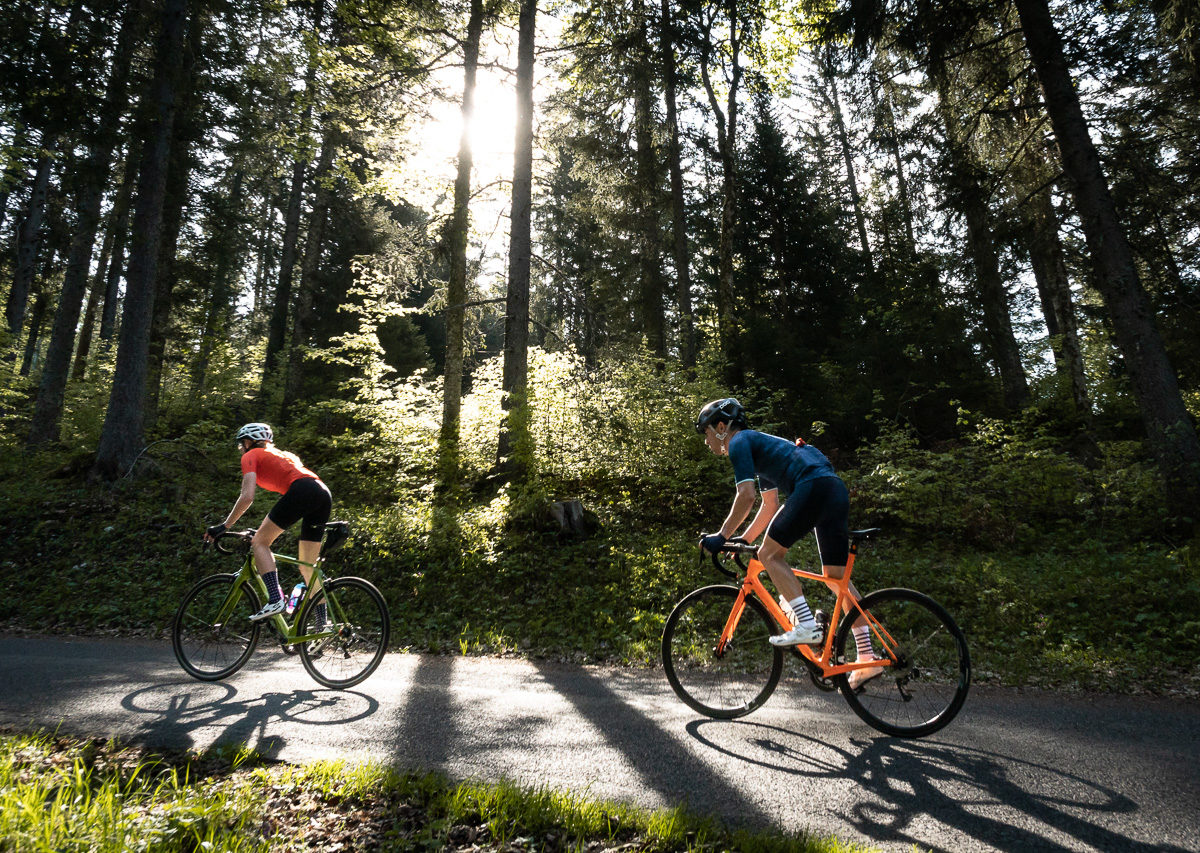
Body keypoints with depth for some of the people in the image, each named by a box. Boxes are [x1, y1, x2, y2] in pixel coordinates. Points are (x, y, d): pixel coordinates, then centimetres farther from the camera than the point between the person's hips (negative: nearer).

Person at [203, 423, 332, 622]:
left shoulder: (251, 456, 14)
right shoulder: (281, 454, 36)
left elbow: (247, 497, 2)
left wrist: (224, 526, 9)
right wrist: (272, 530, 42)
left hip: (302, 491, -8)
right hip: (325, 495, 8)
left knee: (260, 542, 4)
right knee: (308, 567, 11)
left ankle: (275, 599, -12)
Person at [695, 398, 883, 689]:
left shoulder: (739, 443, 2)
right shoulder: (758, 444, 30)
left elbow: (746, 496, -10)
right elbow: (770, 505, 31)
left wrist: (722, 536, -4)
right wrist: (743, 540, 30)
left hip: (814, 487, -10)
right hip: (838, 490, 10)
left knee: (770, 554, -2)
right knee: (837, 576, 11)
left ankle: (807, 625, -9)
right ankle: (867, 658, 12)